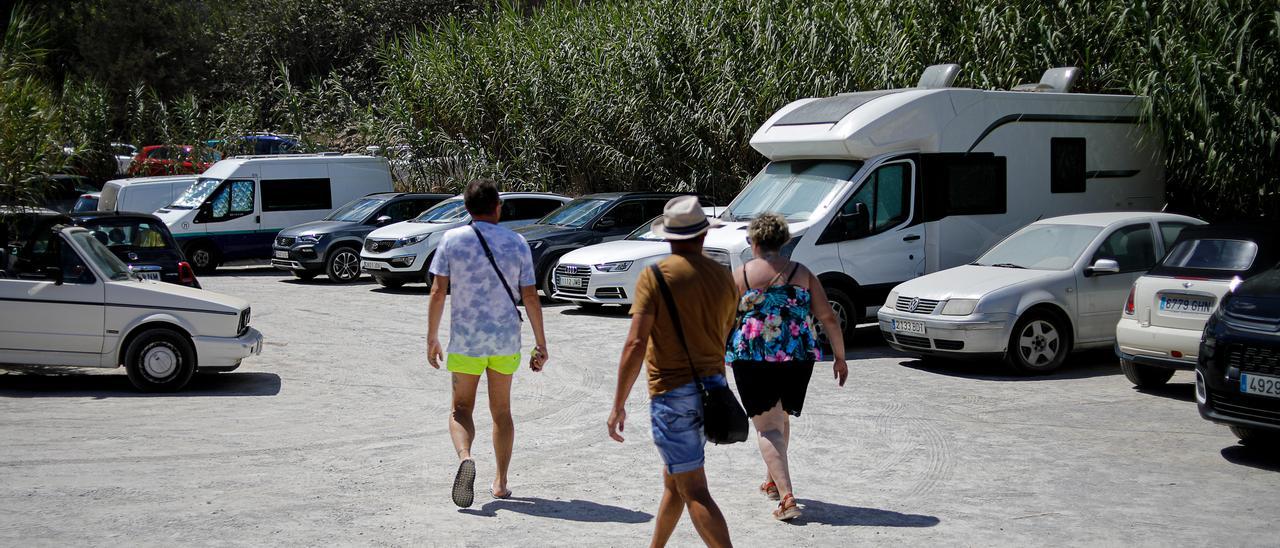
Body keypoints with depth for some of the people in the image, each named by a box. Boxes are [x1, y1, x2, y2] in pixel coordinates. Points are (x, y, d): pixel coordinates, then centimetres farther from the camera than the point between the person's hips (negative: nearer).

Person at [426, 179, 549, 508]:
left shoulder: (452, 240, -4)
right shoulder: (517, 243, -1)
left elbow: (438, 292, -6)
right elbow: (530, 297, -2)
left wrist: (432, 338, 2)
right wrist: (541, 344, 4)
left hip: (465, 339, -1)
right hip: (506, 340, 2)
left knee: (461, 409, 9)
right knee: (501, 411, 15)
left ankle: (465, 457, -20)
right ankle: (500, 483, 17)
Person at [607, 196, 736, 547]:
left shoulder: (655, 277, -12)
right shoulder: (723, 277, 5)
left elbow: (636, 345, -17)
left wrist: (618, 405, -12)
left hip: (673, 393, -6)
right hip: (713, 387, 7)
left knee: (694, 492, -4)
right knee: (673, 482, 21)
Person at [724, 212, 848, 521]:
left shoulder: (742, 275, 0)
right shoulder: (801, 273, 6)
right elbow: (828, 318, 4)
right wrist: (840, 357, 11)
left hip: (752, 357, -3)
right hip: (797, 357, 4)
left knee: (768, 427, -2)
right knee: (782, 418, 23)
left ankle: (787, 498, -15)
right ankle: (772, 482, 40)